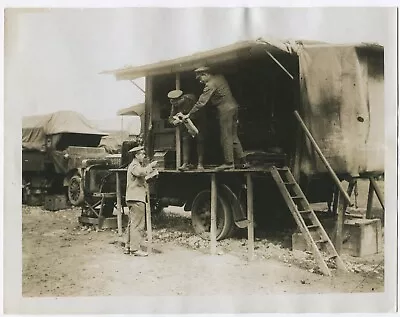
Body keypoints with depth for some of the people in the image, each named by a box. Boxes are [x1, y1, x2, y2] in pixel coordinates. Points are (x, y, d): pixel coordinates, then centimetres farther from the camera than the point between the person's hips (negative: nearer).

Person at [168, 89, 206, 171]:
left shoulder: (190, 98, -29)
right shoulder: (174, 105, -15)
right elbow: (170, 118, -11)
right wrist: (174, 122, -35)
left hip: (198, 119, -4)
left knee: (199, 140, -9)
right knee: (185, 140, -9)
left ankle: (200, 164, -6)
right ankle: (185, 164, -14)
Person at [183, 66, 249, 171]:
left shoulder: (210, 84, -15)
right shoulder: (219, 77, 11)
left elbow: (201, 102, -17)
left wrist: (189, 114, -12)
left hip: (225, 110, -9)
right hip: (233, 106, 9)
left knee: (226, 137, -2)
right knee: (233, 136, 12)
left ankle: (229, 162, 3)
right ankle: (243, 161, 12)